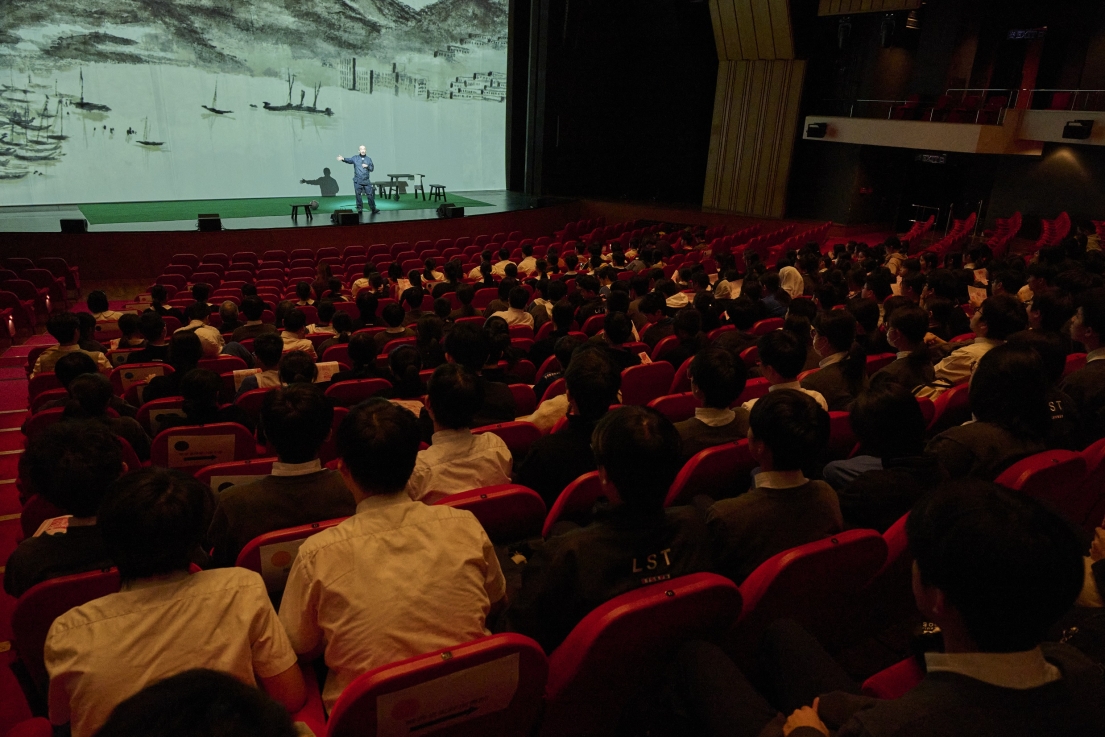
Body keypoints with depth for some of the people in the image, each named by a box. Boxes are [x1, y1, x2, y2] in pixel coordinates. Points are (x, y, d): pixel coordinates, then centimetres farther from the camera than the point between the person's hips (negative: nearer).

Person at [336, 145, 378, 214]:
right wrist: (343, 159, -33)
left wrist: (367, 166, -9)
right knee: (358, 195, 2)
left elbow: (372, 168, 11)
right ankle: (359, 208, 13)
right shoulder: (355, 158, 3)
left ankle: (373, 209, 2)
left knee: (370, 195, -3)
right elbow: (349, 160, -13)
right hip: (357, 181, -1)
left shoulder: (368, 159, 10)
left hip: (367, 181, 1)